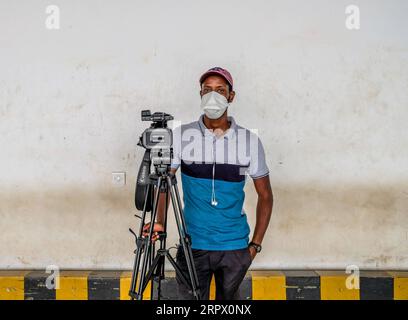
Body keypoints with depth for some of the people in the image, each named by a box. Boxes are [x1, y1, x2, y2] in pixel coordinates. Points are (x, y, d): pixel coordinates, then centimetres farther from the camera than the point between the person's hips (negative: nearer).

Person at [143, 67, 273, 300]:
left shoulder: (250, 141, -1)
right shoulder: (181, 136, -2)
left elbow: (265, 195, 5)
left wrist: (256, 244, 2)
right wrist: (159, 222, -20)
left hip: (235, 247, 1)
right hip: (193, 245, -1)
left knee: (229, 298, 15)